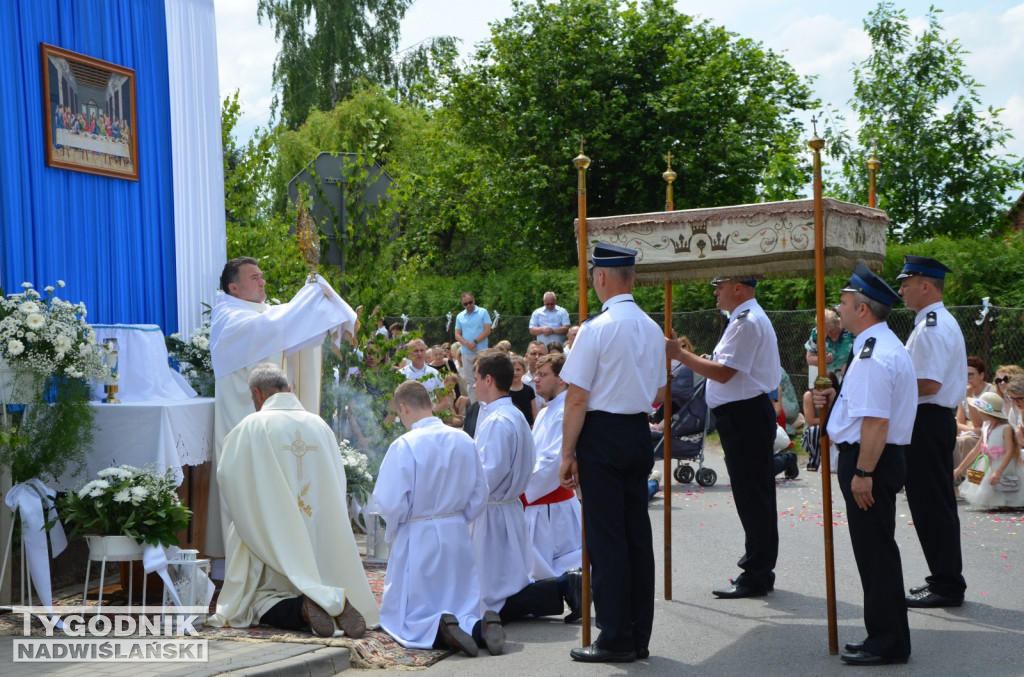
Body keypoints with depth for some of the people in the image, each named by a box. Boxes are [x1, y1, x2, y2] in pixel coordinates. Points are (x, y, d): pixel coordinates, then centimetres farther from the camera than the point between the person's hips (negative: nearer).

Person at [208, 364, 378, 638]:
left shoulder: (251, 427, -7)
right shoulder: (321, 425, 6)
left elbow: (227, 475, -5)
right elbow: (339, 481, 11)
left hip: (272, 537, -4)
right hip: (322, 540, 4)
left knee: (260, 601, 6)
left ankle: (303, 608, -26)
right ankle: (336, 602, -18)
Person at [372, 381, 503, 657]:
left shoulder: (404, 445, -16)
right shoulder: (464, 440, 0)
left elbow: (391, 504, -16)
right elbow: (480, 496, 6)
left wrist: (394, 531, 4)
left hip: (416, 539, -5)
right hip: (457, 536, 5)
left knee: (403, 618, 8)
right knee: (462, 608, 17)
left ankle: (439, 632, -23)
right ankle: (480, 626, -16)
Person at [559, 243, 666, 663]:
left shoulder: (596, 328, -14)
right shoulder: (652, 329, 8)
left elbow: (577, 397, -14)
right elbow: (660, 393, 17)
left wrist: (568, 453, -8)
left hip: (602, 437, -7)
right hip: (640, 435, 7)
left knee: (605, 538, -1)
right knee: (637, 536, 11)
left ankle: (615, 640, 3)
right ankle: (639, 636, 18)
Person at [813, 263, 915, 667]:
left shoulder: (873, 356, -21)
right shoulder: (882, 347, 14)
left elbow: (876, 421, -26)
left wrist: (862, 473, -24)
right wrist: (835, 398, 13)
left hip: (870, 459, -11)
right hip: (880, 459, 11)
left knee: (875, 553, -2)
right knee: (875, 551, 18)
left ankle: (888, 644, 7)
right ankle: (885, 635, 29)